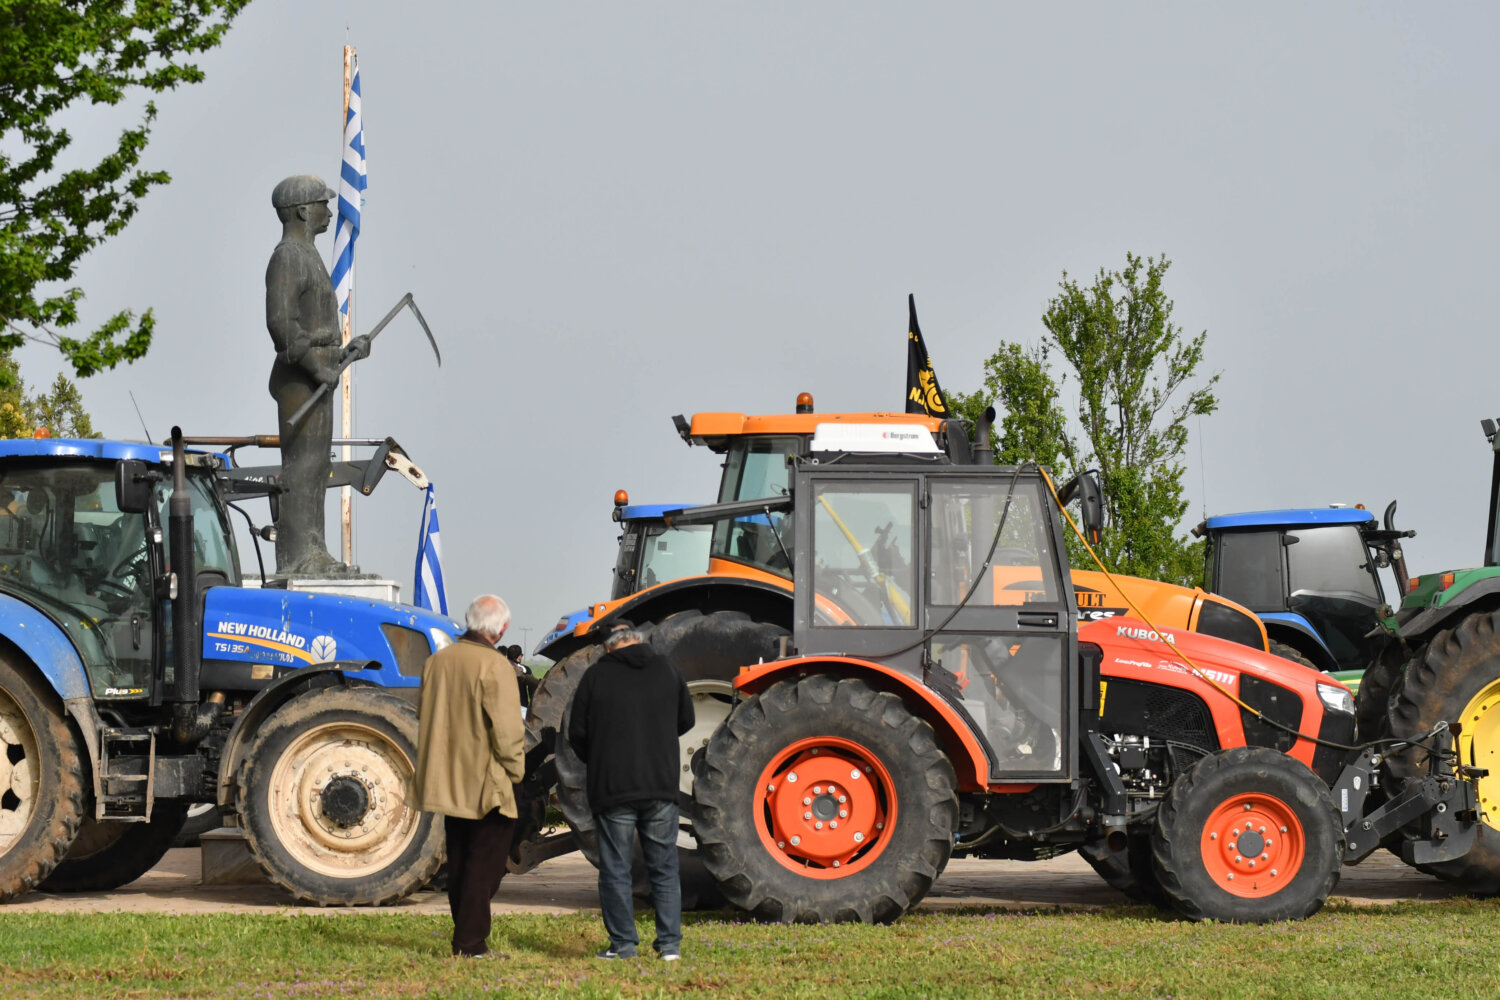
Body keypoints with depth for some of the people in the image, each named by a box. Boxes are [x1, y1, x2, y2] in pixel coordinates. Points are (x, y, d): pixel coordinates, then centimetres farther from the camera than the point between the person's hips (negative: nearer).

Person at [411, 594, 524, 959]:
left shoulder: (436, 661, 5)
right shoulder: (494, 666, -18)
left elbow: (423, 714, 13)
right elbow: (506, 728, -20)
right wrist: (515, 769, -6)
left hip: (447, 779, 7)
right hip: (486, 784, -7)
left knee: (460, 861, 16)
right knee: (485, 863, 0)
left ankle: (466, 938, 20)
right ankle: (471, 943, -3)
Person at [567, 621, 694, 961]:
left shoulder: (596, 675, -3)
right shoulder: (666, 671, 5)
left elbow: (577, 733, 0)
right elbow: (686, 720, 16)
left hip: (611, 789, -3)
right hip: (661, 787, 3)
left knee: (615, 869, 4)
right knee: (664, 868, 11)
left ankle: (623, 944, 3)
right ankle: (670, 943, 8)